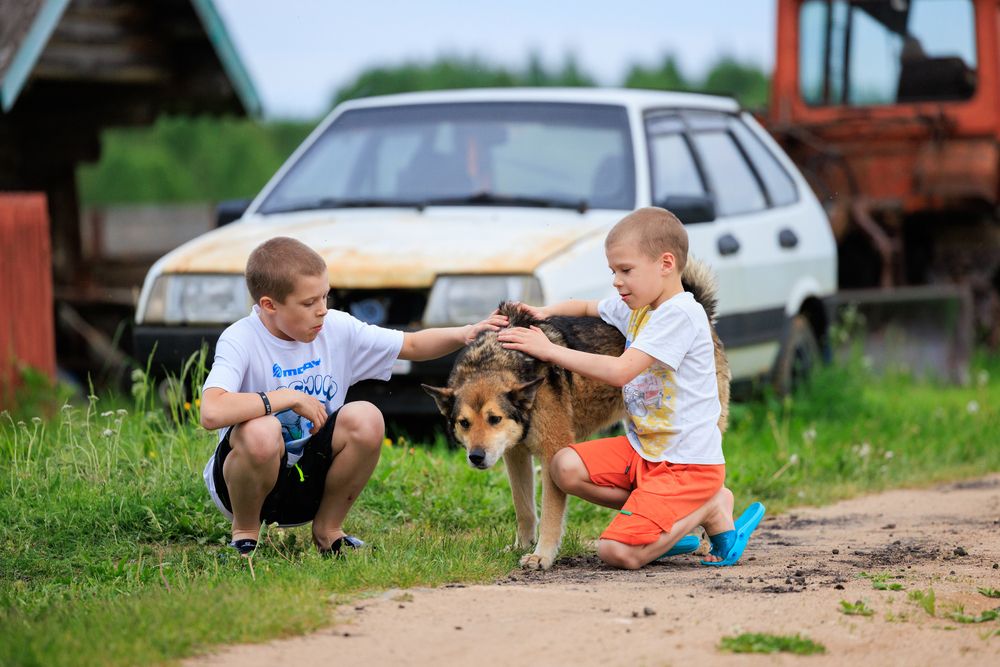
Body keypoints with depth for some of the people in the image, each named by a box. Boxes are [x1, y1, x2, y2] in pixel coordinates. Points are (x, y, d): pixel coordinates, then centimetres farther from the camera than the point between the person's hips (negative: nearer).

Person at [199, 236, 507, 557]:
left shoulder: (336, 328, -4)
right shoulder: (241, 341, -20)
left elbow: (411, 345, 5)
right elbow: (212, 412, -37)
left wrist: (464, 334, -14)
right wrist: (291, 398, -31)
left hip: (308, 482, 4)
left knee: (365, 418, -22)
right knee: (261, 431, -38)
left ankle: (328, 529, 0)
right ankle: (245, 531, -7)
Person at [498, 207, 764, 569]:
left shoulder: (680, 314, -19)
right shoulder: (637, 307, 10)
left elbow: (620, 371, -26)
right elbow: (586, 307, 28)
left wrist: (549, 350, -20)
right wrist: (545, 312, 5)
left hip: (688, 462, -9)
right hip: (643, 448, 9)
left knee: (616, 552, -20)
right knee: (565, 466, -10)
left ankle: (711, 506, 2)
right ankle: (661, 524, 2)